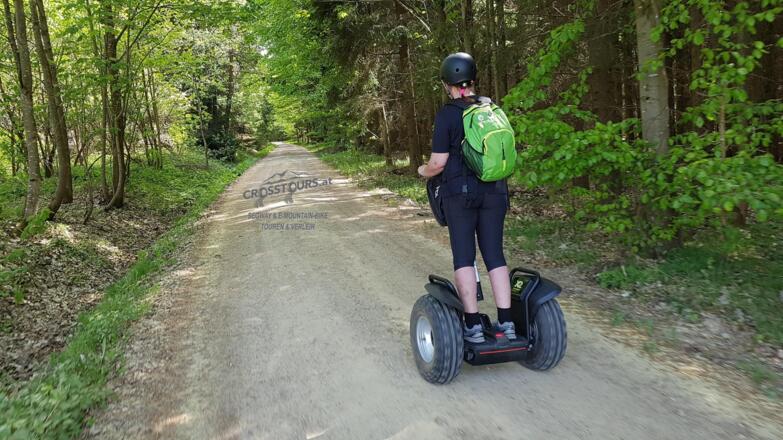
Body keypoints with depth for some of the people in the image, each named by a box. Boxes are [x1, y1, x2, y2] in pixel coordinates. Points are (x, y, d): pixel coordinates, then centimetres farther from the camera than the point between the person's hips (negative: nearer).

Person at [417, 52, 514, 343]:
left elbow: (438, 163, -10)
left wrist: (423, 171, 10)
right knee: (494, 254, 8)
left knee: (463, 256, 3)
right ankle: (506, 322, 8)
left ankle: (473, 325, 4)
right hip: (494, 191, 4)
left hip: (460, 191, -4)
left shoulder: (447, 114, -9)